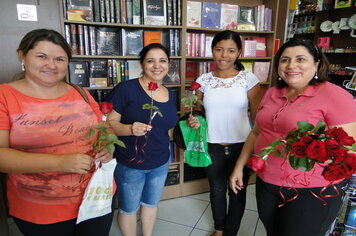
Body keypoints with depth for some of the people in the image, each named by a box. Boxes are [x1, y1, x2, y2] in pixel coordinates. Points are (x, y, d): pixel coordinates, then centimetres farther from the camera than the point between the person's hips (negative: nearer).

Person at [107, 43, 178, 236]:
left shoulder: (171, 95, 2)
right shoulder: (126, 88, -18)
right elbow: (109, 123, -16)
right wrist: (130, 129, -34)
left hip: (160, 163, 6)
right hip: (130, 164, -5)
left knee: (151, 204, 26)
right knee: (128, 208, 16)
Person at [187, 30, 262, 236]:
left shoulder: (249, 79, -6)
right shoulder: (203, 80, -1)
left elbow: (258, 117, -5)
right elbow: (198, 113, 10)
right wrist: (194, 121, -12)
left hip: (241, 146, -2)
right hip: (213, 146, 2)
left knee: (237, 192, 14)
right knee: (217, 190, 20)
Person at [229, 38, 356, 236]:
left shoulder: (334, 95, -13)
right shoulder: (272, 93, 5)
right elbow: (257, 132, 12)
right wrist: (239, 166, 11)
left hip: (311, 191, -5)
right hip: (266, 183, 6)